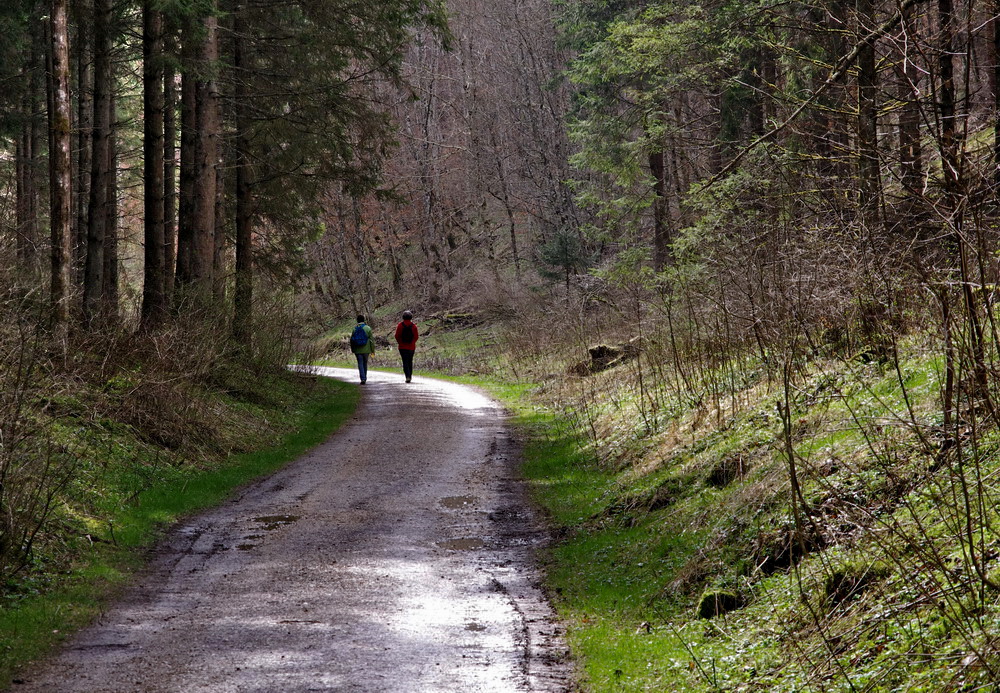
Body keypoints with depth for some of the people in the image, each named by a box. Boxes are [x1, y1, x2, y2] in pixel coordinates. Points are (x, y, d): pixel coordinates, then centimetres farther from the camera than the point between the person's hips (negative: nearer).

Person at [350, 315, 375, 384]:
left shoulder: (354, 329, -3)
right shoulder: (367, 328, -5)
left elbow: (351, 340, 3)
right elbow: (371, 340, -5)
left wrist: (352, 349, 15)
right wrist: (372, 350, 2)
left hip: (358, 350, 0)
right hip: (366, 349, 0)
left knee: (360, 364, 1)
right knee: (365, 363, 15)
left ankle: (363, 379, -12)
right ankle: (365, 378, 24)